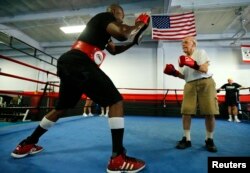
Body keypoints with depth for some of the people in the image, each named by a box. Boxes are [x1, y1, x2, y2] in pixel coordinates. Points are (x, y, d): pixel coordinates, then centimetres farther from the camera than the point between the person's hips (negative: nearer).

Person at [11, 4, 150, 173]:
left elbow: (114, 49, 36)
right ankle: (118, 158, -13)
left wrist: (134, 41, 29)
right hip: (78, 63, -10)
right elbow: (121, 34, -13)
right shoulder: (105, 16, 6)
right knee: (116, 101, -11)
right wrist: (139, 24, 6)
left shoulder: (102, 25, 33)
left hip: (68, 64, 10)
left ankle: (26, 144, 34)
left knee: (61, 108, 21)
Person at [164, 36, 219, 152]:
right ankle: (186, 139, 6)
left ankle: (209, 140, 14)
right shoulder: (183, 58, 13)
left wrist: (193, 64, -27)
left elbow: (204, 69, -11)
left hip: (205, 83, -3)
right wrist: (174, 72, -5)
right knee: (186, 112, -6)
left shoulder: (201, 52, 1)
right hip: (190, 85, 4)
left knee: (209, 113, -3)